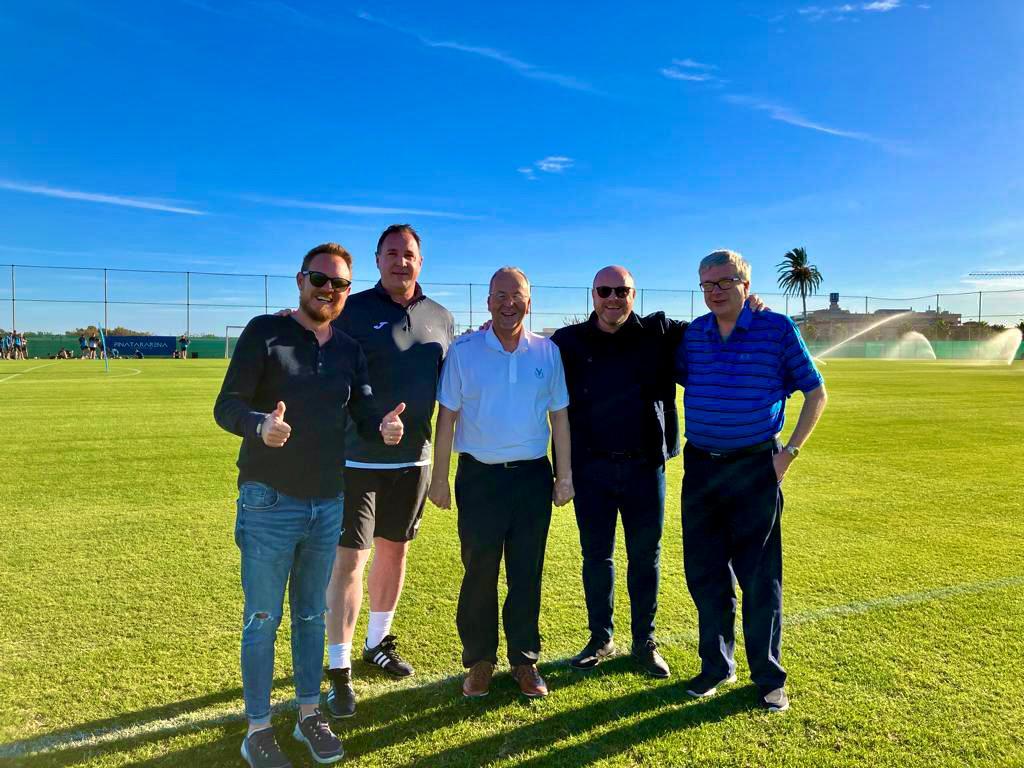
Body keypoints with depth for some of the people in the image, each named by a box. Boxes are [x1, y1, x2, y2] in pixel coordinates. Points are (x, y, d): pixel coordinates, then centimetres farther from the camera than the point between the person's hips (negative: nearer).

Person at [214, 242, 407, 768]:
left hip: (328, 505, 5)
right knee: (263, 620, 6)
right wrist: (261, 426, -35)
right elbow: (226, 406, -13)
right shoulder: (264, 332, -7)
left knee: (312, 616, 17)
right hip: (269, 504, -4)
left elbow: (364, 411, 3)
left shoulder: (349, 350, 7)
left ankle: (309, 715, 33)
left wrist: (385, 426, -21)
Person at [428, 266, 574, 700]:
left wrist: (564, 474, 4)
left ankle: (524, 660, 25)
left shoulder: (547, 352, 4)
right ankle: (480, 660, 23)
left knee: (527, 574, 10)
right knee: (479, 573, 6)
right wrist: (439, 477, -1)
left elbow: (559, 416, 7)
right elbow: (447, 416, 0)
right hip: (479, 476, -1)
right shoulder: (463, 351, -2)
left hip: (533, 475, 2)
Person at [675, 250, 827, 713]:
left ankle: (769, 678, 21)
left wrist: (789, 452, -6)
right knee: (705, 575, 11)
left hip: (755, 468, -4)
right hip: (700, 467, 4)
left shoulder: (777, 329, -6)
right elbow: (678, 379, 21)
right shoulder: (692, 334, 6)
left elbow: (815, 393, 0)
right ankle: (716, 666, 28)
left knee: (760, 578, 4)